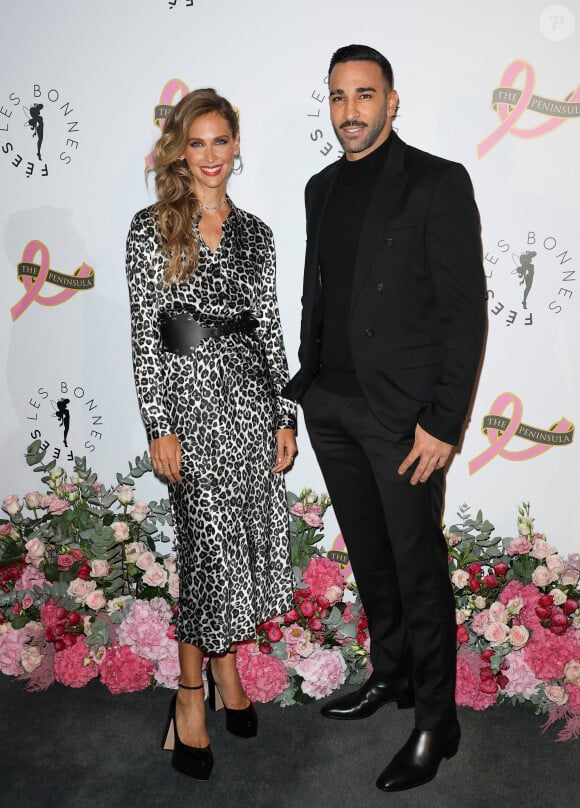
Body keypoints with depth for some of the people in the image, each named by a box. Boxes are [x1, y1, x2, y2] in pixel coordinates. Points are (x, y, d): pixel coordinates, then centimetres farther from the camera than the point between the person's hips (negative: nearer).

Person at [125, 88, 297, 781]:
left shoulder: (254, 233, 11)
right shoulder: (152, 228, -1)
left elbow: (269, 329, 10)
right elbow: (143, 334, -5)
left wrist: (285, 416, 6)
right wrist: (159, 426, -10)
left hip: (250, 396, 4)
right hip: (188, 393, -4)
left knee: (246, 537, 9)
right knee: (210, 542, -3)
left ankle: (226, 665, 31)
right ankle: (190, 694, 17)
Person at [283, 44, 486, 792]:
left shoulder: (438, 183, -7)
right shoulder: (321, 188, 12)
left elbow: (465, 309, -11)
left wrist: (442, 422, -15)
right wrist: (304, 386, 11)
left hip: (400, 411, -6)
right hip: (329, 405, 6)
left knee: (418, 567, 3)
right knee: (367, 554, 16)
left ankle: (435, 723, 20)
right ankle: (389, 673, 36)